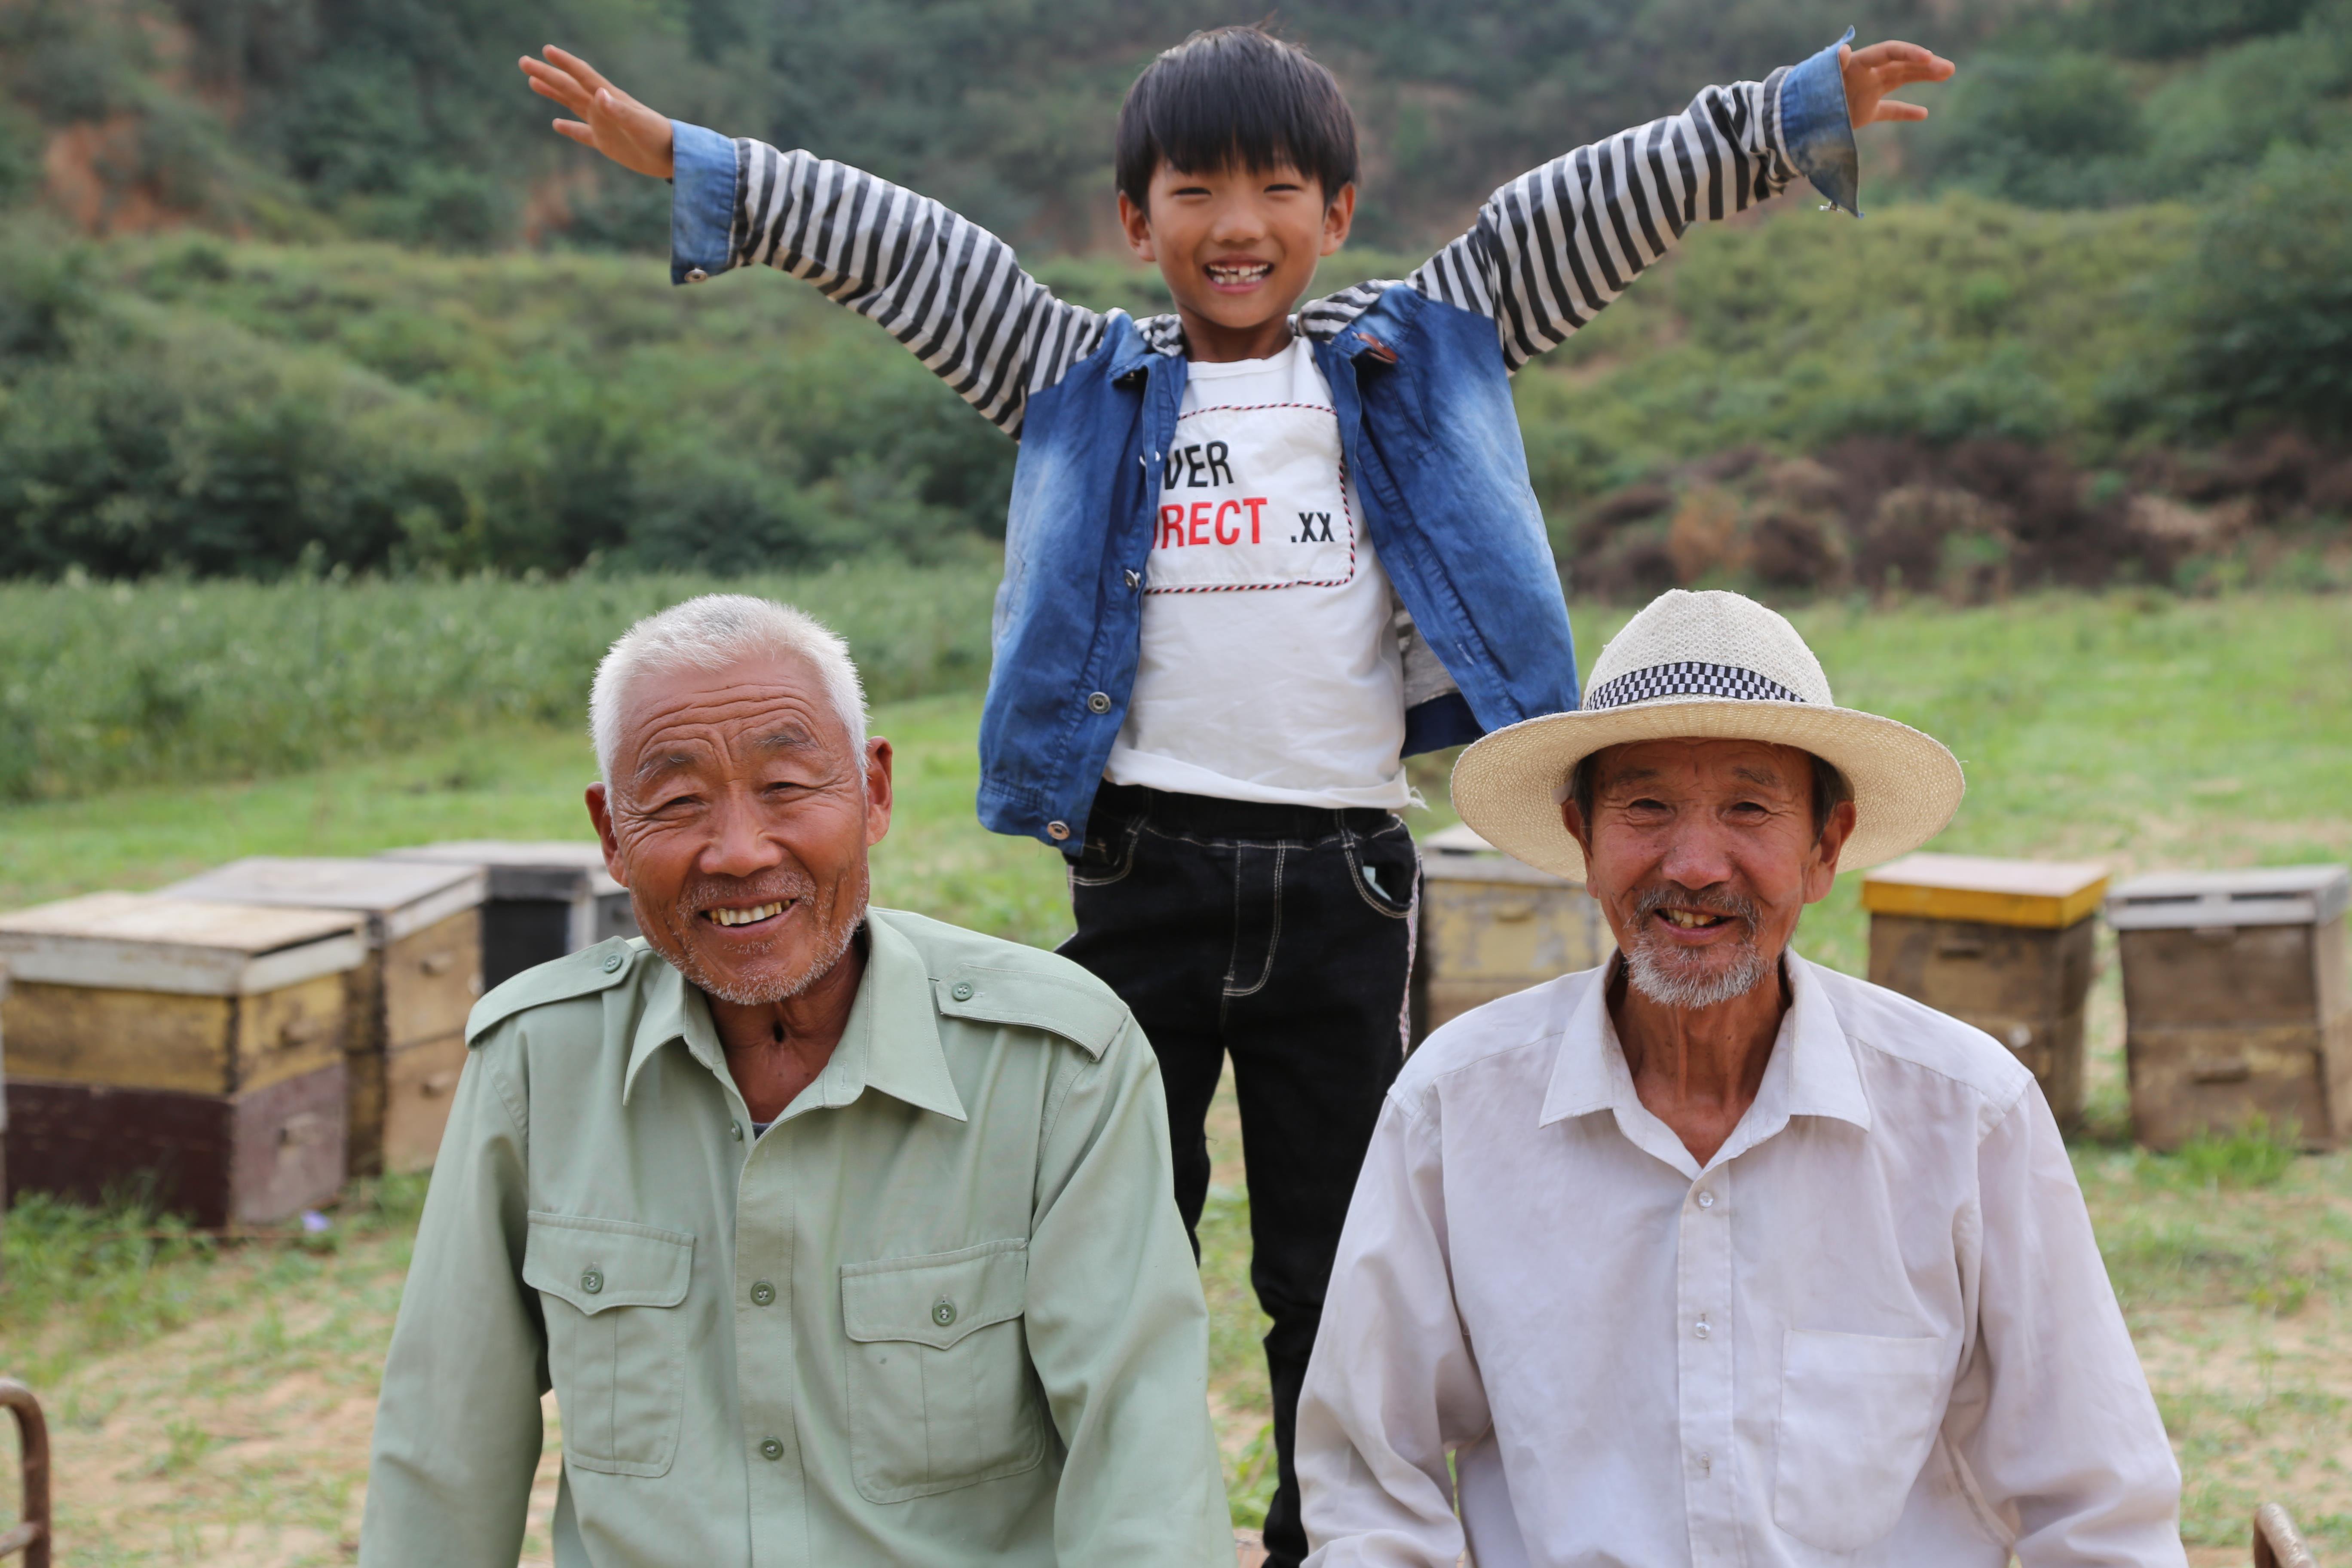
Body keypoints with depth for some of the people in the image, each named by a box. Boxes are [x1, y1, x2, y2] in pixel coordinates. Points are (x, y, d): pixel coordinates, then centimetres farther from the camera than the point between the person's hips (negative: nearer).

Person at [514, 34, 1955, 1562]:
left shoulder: (1413, 361, 9)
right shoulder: (1085, 379, 8)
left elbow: (1596, 208, 7)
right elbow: (888, 240, 8)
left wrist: (1802, 106, 3)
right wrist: (674, 151, 6)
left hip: (1342, 882, 0)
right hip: (1142, 874, 0)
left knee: (1340, 1258, 10)